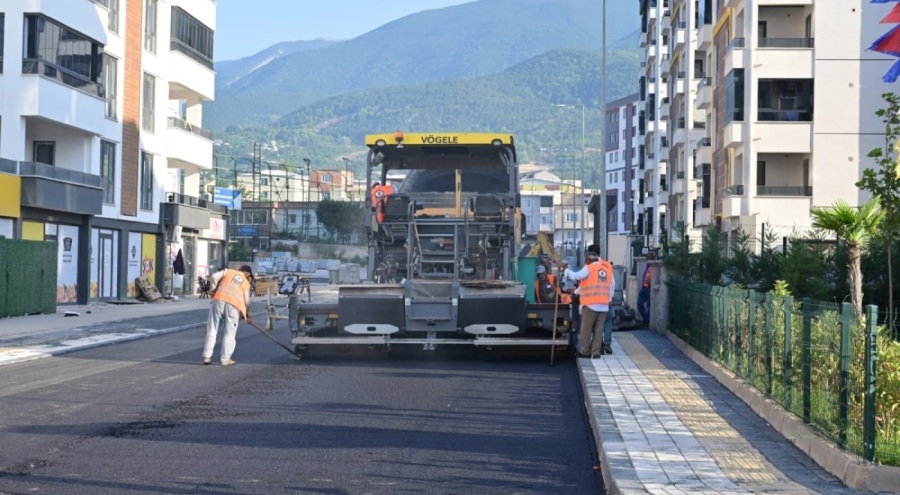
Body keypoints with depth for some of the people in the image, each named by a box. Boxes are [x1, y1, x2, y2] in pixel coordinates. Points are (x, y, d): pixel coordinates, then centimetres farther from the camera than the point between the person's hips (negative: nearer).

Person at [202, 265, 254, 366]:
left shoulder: (228, 271, 19)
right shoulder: (246, 283, 17)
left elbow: (213, 276, 7)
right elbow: (246, 301, 12)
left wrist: (216, 288, 21)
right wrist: (247, 316, 24)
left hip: (218, 300, 1)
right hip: (233, 305, -1)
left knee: (212, 330, 7)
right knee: (229, 333, 8)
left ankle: (207, 356, 7)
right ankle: (225, 359, 8)